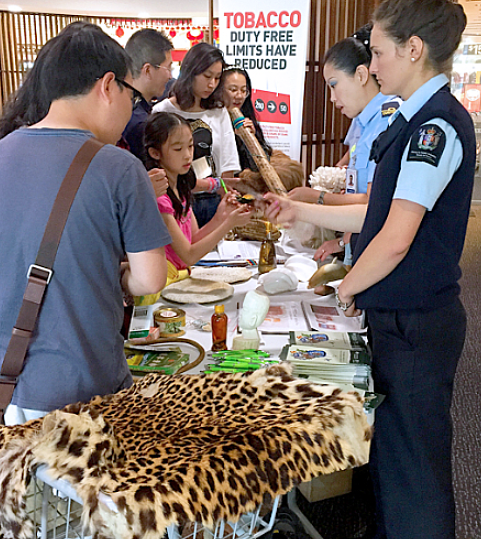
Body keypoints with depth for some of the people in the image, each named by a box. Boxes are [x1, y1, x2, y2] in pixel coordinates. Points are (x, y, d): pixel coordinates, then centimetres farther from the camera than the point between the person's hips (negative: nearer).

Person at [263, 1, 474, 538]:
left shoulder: (436, 125, -19)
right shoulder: (416, 121, 12)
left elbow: (395, 239, -25)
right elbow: (379, 213, 16)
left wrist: (346, 288, -8)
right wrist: (300, 210, 17)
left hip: (415, 323, -10)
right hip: (395, 317, 10)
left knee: (412, 463, 6)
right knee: (387, 448, 22)